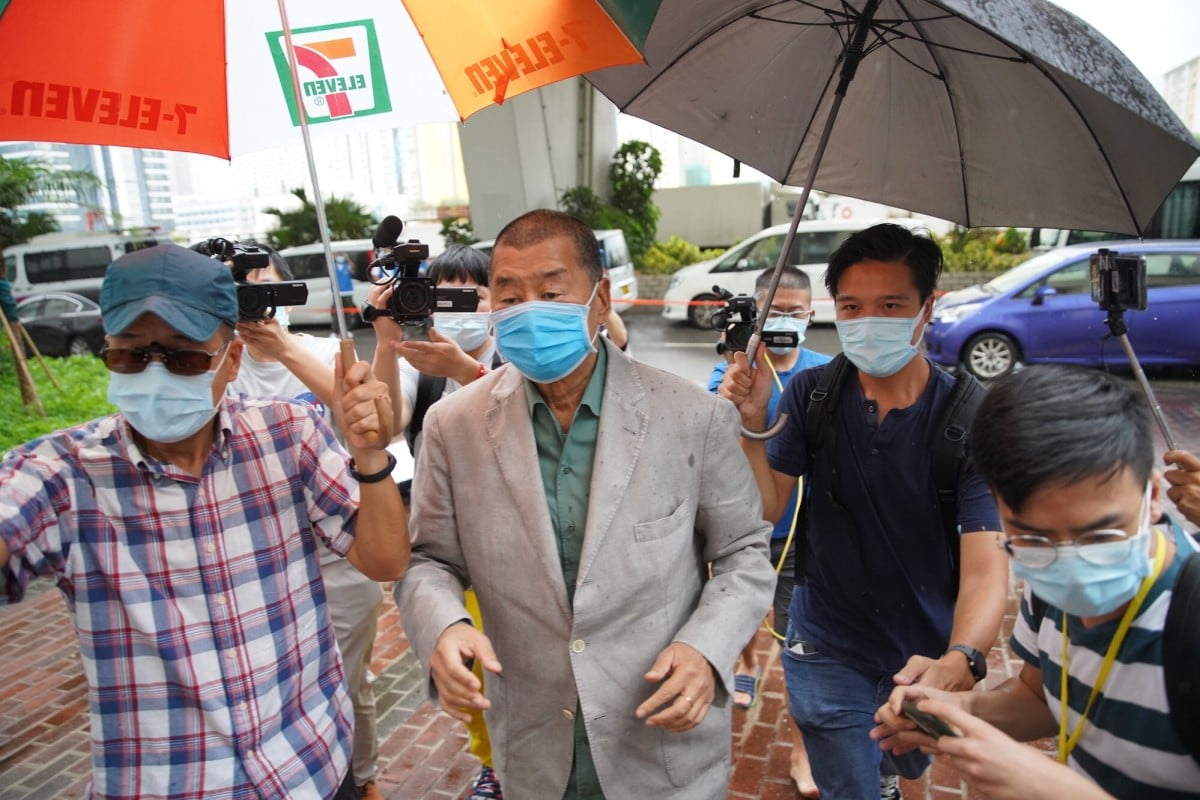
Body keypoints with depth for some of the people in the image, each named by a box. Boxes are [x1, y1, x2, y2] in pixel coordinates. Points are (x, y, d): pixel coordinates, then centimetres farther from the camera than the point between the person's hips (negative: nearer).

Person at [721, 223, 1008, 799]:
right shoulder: (811, 395, -13)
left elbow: (985, 569, -24)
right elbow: (767, 511, -12)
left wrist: (960, 661, -43)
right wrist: (752, 426, -29)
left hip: (927, 656, 1)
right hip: (827, 653, -1)